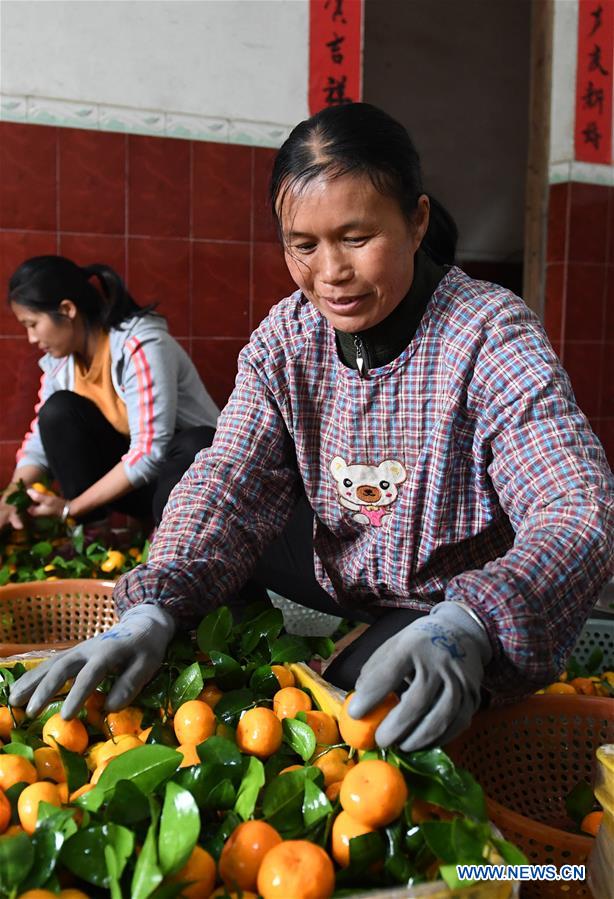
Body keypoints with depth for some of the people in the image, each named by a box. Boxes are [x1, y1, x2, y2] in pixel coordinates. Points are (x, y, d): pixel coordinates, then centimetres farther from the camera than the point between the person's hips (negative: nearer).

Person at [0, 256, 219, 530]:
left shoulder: (141, 346, -25)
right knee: (58, 411, -14)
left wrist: (70, 508, -25)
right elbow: (41, 437, 1)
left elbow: (150, 453, -29)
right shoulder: (59, 361, -2)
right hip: (130, 472, 6)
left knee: (196, 447, -39)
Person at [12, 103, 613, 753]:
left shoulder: (492, 335, -24)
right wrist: (153, 610, -34)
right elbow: (227, 483, -15)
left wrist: (464, 626, -52)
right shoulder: (286, 338, -8)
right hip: (340, 588, 5)